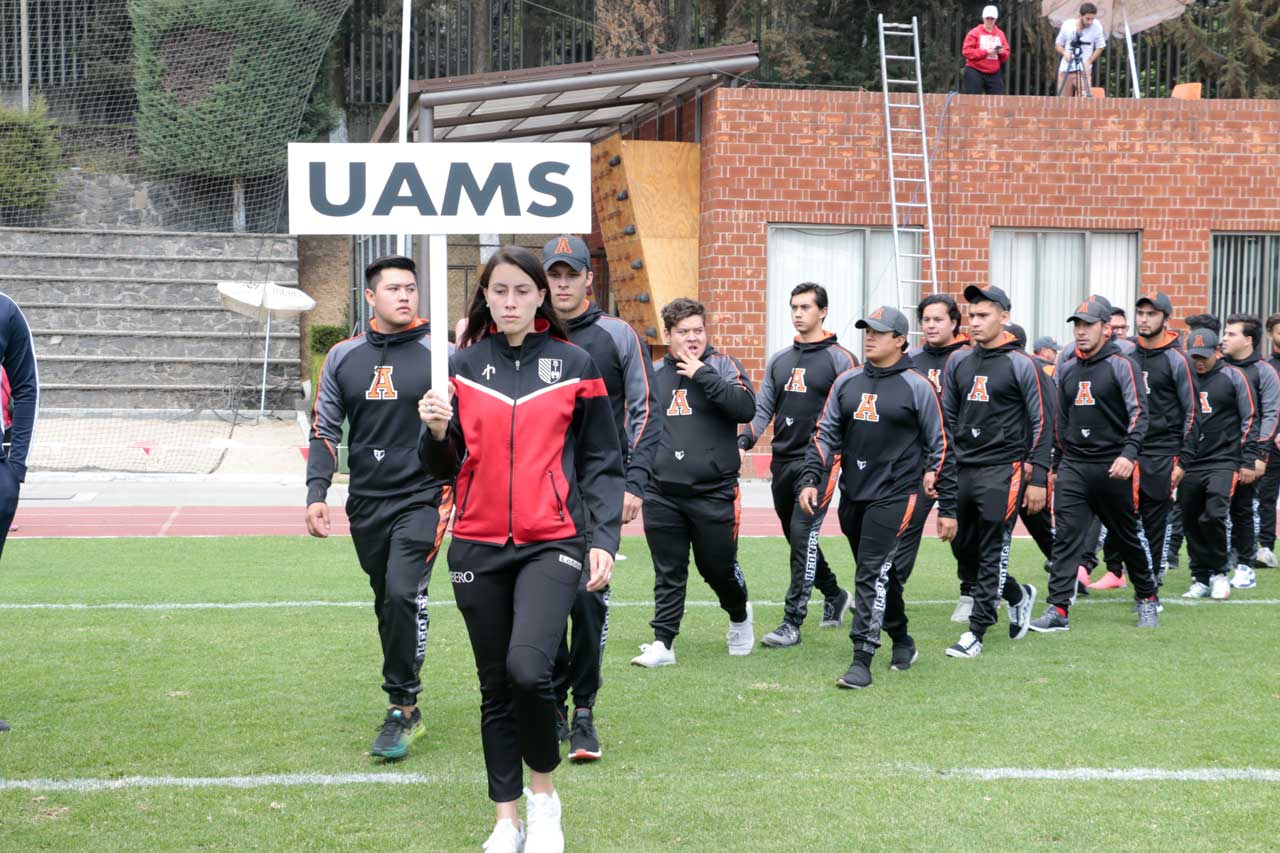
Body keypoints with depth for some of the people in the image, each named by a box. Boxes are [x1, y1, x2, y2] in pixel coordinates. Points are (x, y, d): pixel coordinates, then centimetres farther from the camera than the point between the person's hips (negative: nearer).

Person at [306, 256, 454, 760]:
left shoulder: (439, 354, -1)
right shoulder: (344, 357, 8)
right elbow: (325, 430, 10)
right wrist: (316, 494, 0)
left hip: (423, 497, -4)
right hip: (367, 501, 4)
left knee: (403, 594, -19)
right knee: (387, 605, 10)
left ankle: (401, 708, -9)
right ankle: (407, 711, 22)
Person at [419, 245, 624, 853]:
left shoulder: (574, 364, 1)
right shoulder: (462, 366, 6)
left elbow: (603, 462, 5)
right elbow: (443, 467, 8)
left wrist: (603, 540, -4)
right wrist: (437, 433, -13)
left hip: (552, 543, -3)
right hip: (478, 546, 3)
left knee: (528, 669, -21)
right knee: (495, 686, 9)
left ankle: (543, 792, 4)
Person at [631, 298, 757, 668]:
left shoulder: (723, 366, -1)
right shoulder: (653, 374, 9)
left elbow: (746, 408, -18)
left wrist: (702, 374, -18)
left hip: (714, 492, -2)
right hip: (661, 495, 3)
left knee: (718, 567, 8)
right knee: (668, 573, 4)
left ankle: (739, 616, 36)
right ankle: (663, 643, 8)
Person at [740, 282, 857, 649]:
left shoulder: (839, 359, -2)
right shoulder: (778, 360, 14)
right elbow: (763, 409, 14)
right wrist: (743, 443, -2)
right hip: (782, 463, 7)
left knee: (803, 535, -13)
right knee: (797, 538, 14)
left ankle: (793, 622, -11)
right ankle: (835, 595, 35)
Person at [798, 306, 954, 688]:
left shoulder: (917, 387, -4)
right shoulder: (846, 382, 9)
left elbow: (939, 447, -1)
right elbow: (826, 435, 12)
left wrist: (948, 508, -1)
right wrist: (811, 480, -2)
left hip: (894, 495, -6)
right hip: (852, 496, 6)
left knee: (873, 573, -13)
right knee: (877, 573, 15)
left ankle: (862, 661, -13)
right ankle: (902, 642, 32)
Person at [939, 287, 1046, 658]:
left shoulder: (1021, 365, -6)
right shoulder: (958, 363, 10)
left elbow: (1042, 423, -6)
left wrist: (1038, 478, -10)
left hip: (1003, 471, -6)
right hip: (962, 470, 6)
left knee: (992, 552, -4)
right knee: (963, 549, 12)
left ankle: (976, 633, 1)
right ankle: (1018, 595, 34)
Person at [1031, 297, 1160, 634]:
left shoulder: (1120, 365, -4)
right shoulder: (1067, 371, 13)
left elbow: (1138, 412, -12)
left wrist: (1129, 453, -25)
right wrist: (1056, 465, 19)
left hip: (1113, 467, -4)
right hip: (1073, 467, 4)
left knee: (1129, 536, 8)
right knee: (1065, 538, -5)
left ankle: (1147, 600, 27)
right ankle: (1058, 610, -7)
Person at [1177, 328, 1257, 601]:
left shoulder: (1233, 376, 1)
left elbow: (1249, 419, 2)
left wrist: (1247, 462, -3)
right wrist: (1176, 462, 13)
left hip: (1223, 461, -4)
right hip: (1189, 465, 4)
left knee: (1215, 515, -18)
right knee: (1191, 522, 5)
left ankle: (1219, 572, 2)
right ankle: (1200, 579, 18)